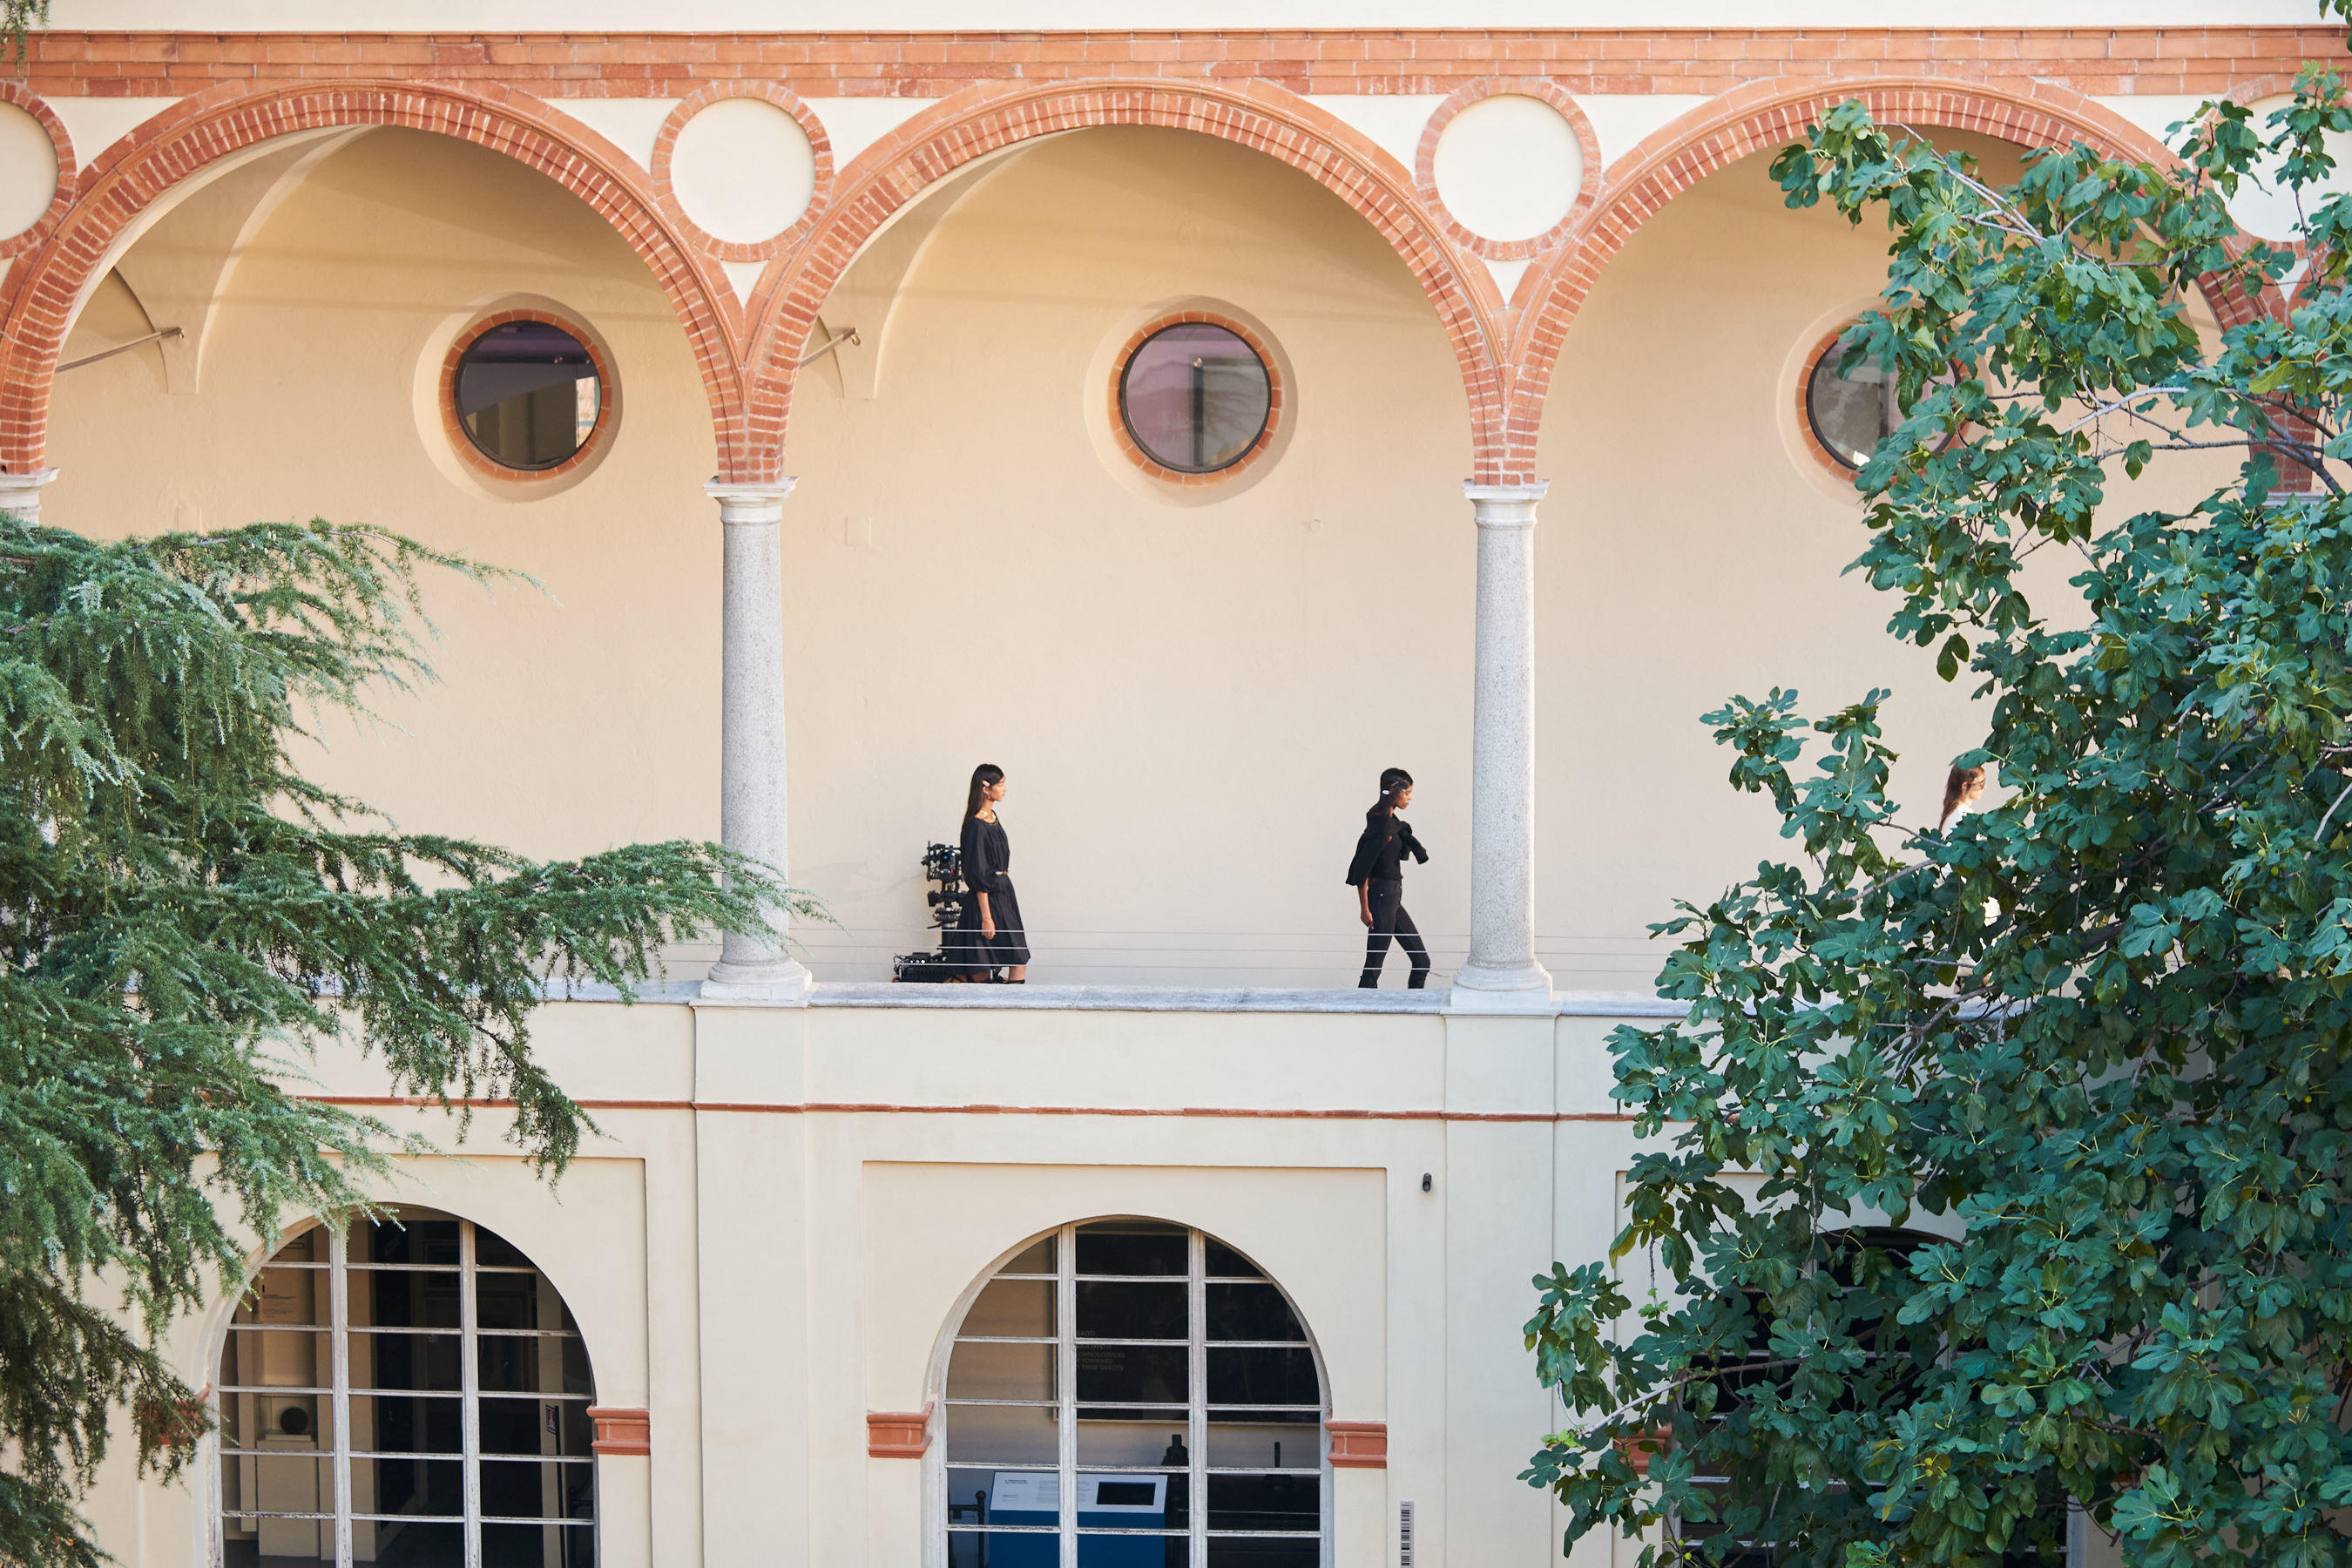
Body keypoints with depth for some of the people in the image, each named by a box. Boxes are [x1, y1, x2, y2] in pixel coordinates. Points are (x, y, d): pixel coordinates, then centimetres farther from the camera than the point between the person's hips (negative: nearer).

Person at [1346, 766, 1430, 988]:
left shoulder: (1392, 822, 10)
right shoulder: (1380, 825, -18)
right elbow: (1361, 869, -19)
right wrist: (1364, 908, -18)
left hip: (1393, 897, 10)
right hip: (1382, 897, -10)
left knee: (1421, 961, 10)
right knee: (1373, 967, -3)